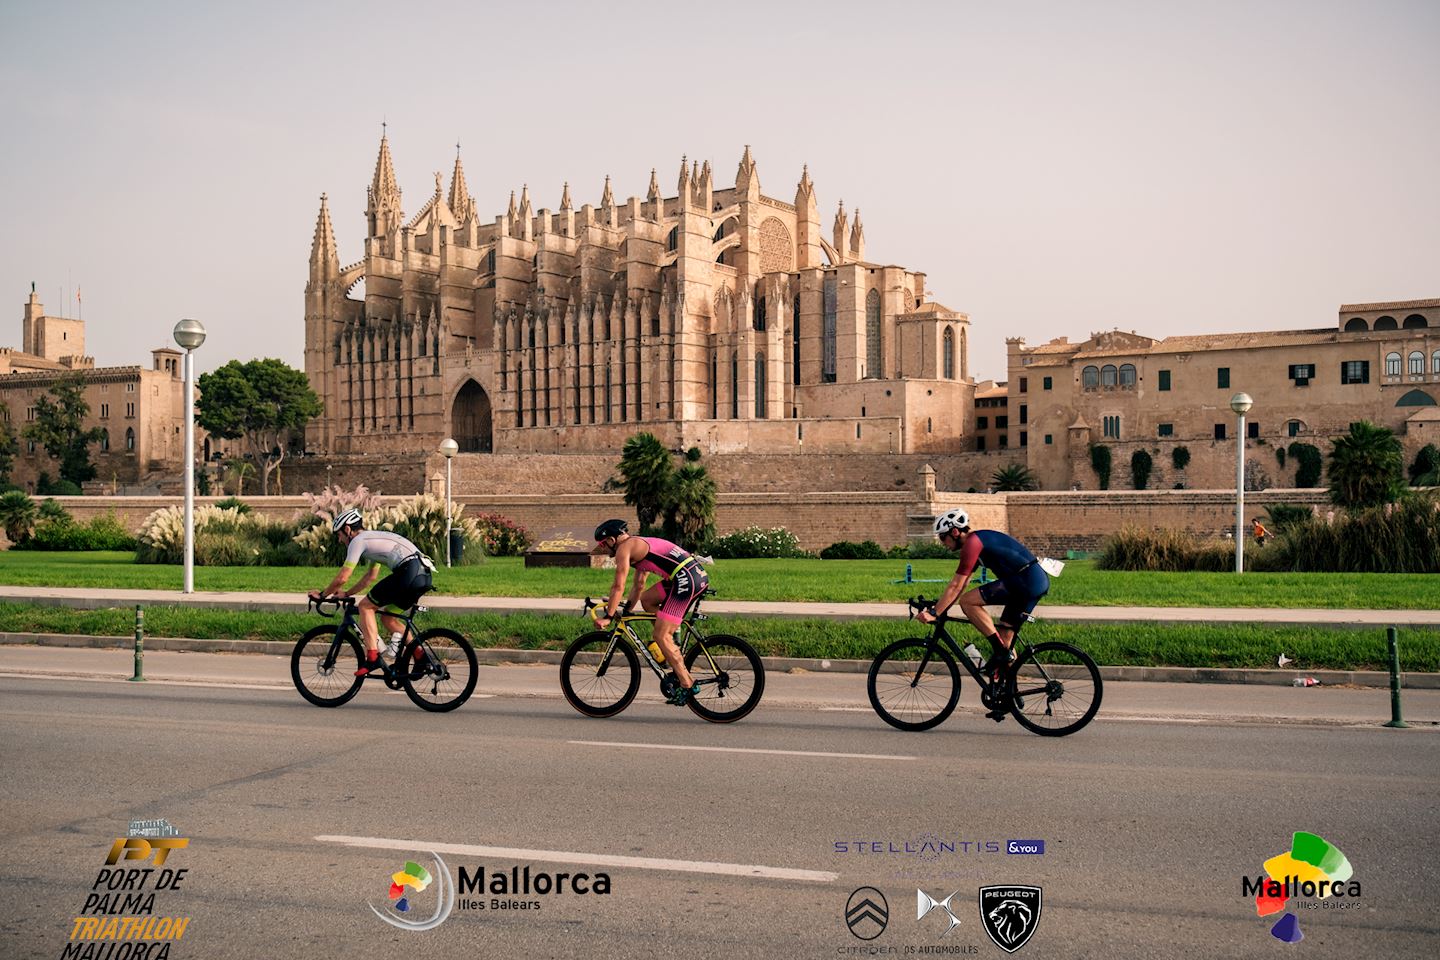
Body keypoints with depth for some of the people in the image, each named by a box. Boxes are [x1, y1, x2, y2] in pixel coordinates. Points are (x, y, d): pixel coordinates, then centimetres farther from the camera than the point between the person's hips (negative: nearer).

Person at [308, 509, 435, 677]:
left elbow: (342, 577, 1)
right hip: (424, 575, 9)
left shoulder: (358, 540, 4)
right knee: (387, 617, 21)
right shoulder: (374, 537, 31)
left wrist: (322, 595, 16)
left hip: (408, 572, -9)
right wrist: (346, 593, 43)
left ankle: (372, 657, -3)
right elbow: (371, 576, 40)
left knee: (365, 606, 5)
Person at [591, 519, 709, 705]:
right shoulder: (639, 546, 29)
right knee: (647, 599, 23)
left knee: (661, 636, -4)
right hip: (699, 576, 10)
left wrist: (607, 617, 2)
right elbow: (639, 585, 35)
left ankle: (688, 685, -4)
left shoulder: (624, 548, 1)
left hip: (686, 580, -10)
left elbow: (618, 587, -3)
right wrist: (626, 611, 37)